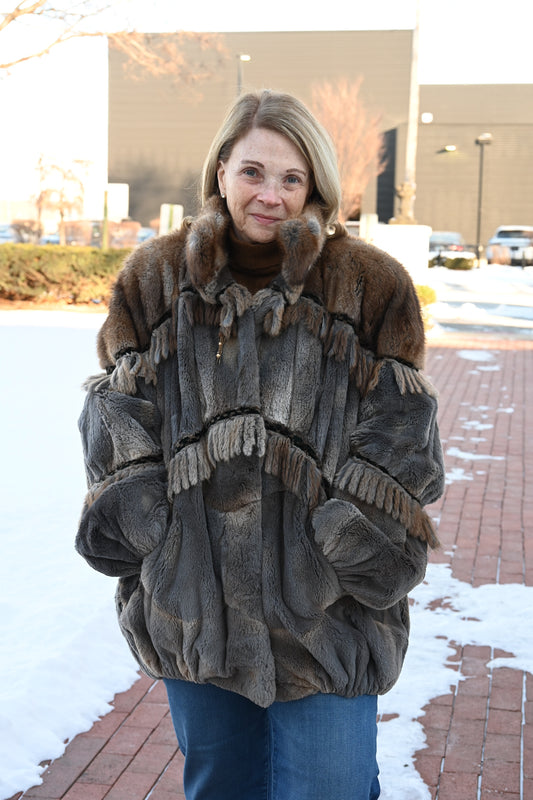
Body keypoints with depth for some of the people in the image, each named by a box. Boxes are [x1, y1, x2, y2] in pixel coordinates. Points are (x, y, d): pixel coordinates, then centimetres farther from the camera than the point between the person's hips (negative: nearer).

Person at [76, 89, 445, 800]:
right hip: (192, 600, 3)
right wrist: (137, 520, -6)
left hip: (325, 604, -2)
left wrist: (361, 541, -10)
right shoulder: (156, 278, 4)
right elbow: (118, 413, 4)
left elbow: (399, 426, -3)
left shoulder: (370, 283, -2)